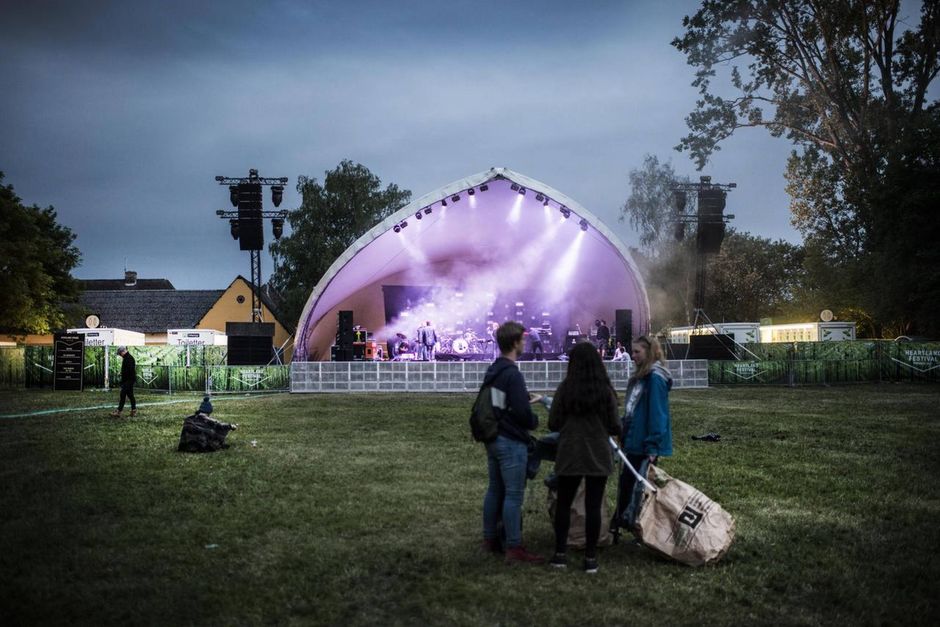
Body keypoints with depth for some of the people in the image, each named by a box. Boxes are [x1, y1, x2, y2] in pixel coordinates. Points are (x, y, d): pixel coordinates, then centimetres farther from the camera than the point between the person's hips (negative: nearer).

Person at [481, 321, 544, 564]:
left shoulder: (492, 371, 9)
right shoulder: (513, 374, -20)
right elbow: (522, 413, -21)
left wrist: (526, 398, 18)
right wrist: (534, 420, -1)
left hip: (493, 439, 10)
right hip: (511, 442, -9)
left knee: (494, 489, 17)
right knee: (514, 494, -5)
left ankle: (489, 539, 26)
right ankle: (514, 548, -2)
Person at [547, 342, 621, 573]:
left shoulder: (564, 389, -8)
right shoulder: (606, 391, -7)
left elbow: (553, 424, -4)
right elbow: (614, 427, -3)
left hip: (569, 456, 0)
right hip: (598, 456, 0)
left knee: (563, 503, 13)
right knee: (593, 506, 6)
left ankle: (560, 553, 16)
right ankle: (591, 558, 9)